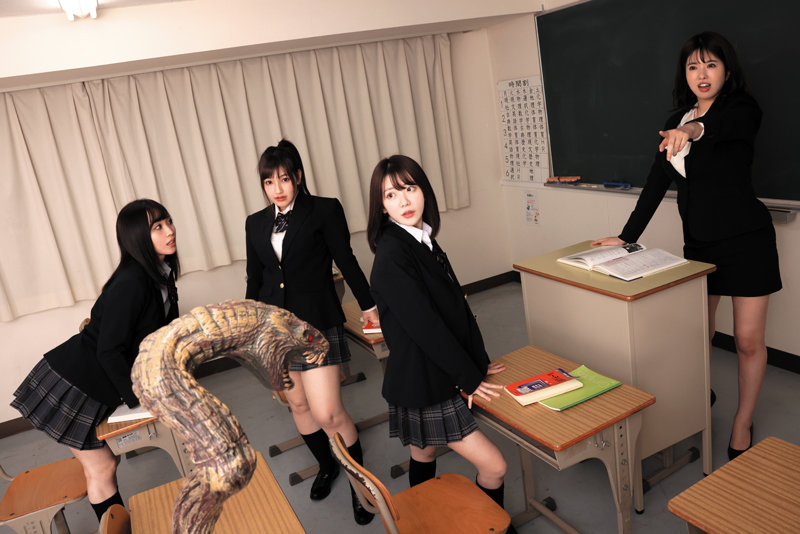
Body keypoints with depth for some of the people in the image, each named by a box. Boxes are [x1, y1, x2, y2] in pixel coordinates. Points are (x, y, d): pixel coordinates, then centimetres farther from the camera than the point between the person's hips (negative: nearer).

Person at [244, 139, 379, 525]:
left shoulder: (324, 210, -5)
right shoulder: (255, 223, 9)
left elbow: (346, 261, -1)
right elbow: (254, 279, 15)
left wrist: (368, 306, 5)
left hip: (317, 323, -5)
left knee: (327, 412, -9)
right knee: (298, 405, 15)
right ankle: (326, 466, 38)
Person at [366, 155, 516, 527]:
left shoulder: (424, 242, 6)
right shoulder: (391, 257, -22)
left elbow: (458, 304, 7)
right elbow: (425, 326, -22)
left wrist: (479, 362, 7)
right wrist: (469, 377, -12)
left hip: (435, 380, 8)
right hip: (421, 388, -8)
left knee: (424, 457, 24)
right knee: (494, 466, -1)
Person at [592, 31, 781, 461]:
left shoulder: (742, 109, -8)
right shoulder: (677, 123, 9)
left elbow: (728, 126, -35)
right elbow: (656, 182, 7)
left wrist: (696, 128, -58)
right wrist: (627, 236, 1)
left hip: (746, 241, -4)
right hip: (698, 243, 5)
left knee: (749, 340, 2)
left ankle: (742, 425, 18)